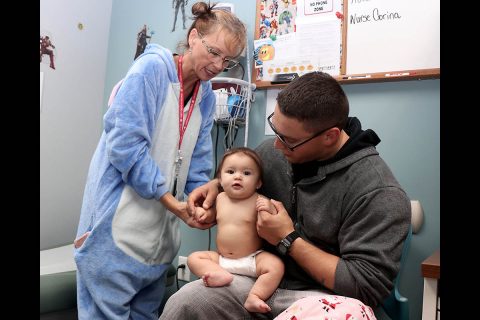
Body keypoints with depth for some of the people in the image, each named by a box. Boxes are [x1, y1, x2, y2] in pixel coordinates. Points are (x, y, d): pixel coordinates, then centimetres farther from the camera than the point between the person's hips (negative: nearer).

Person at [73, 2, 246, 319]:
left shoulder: (207, 96, 9)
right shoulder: (151, 68, -11)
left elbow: (198, 162, 11)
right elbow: (125, 145, -19)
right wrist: (172, 202, -18)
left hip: (161, 230, 7)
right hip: (119, 223, -6)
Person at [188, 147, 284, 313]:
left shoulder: (259, 202, -12)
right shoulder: (220, 198, 5)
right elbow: (214, 217, 25)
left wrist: (270, 210, -32)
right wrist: (203, 212, 4)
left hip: (252, 259, -5)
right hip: (221, 259, 5)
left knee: (275, 265, -28)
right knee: (193, 258, -8)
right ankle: (220, 274, -31)